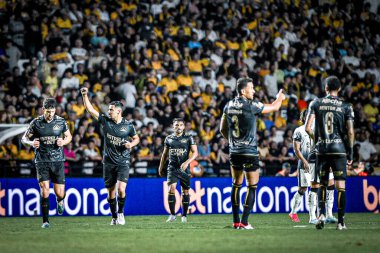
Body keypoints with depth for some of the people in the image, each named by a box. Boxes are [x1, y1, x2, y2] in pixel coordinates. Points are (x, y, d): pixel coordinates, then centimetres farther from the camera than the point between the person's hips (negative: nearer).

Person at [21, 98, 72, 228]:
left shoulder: (61, 121, 1)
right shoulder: (36, 123, -2)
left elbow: (69, 136, 15)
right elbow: (24, 138, 6)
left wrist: (63, 142, -7)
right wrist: (31, 143, -15)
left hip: (58, 160, 1)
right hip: (41, 161, -1)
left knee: (59, 193, -1)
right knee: (45, 190, -13)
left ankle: (60, 201, 38)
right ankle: (45, 221, -3)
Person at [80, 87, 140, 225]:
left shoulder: (128, 125, -3)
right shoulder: (105, 121, 1)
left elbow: (136, 138, 11)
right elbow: (90, 110, 0)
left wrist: (131, 144, -9)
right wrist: (85, 96, -8)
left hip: (123, 162, -2)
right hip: (109, 162, 3)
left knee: (121, 189, -17)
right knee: (111, 191, 6)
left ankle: (121, 212, 5)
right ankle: (114, 217, 20)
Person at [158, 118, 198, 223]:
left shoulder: (188, 138, 1)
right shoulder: (168, 139, 9)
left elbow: (195, 152, -5)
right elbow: (164, 154, 18)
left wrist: (187, 162, -19)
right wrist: (161, 167, 18)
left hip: (184, 169, -1)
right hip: (172, 168, 1)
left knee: (185, 191, 4)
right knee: (171, 189, -14)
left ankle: (184, 215, 14)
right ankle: (172, 215, -9)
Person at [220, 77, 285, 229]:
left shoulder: (229, 106, 5)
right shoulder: (251, 106, -13)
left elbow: (223, 129, 13)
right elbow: (274, 108, 1)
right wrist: (280, 98, 22)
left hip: (234, 152, 6)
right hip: (250, 152, -6)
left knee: (236, 185, 15)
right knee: (252, 187, 1)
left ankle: (236, 221, 14)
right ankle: (244, 222, -4)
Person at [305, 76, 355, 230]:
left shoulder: (316, 104, 2)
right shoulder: (346, 106, -1)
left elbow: (308, 128, -2)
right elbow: (350, 132, -4)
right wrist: (350, 153, 5)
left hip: (322, 149, 2)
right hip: (339, 148, -2)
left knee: (323, 184, 15)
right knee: (340, 186, 2)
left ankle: (321, 214, -4)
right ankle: (341, 222, 1)